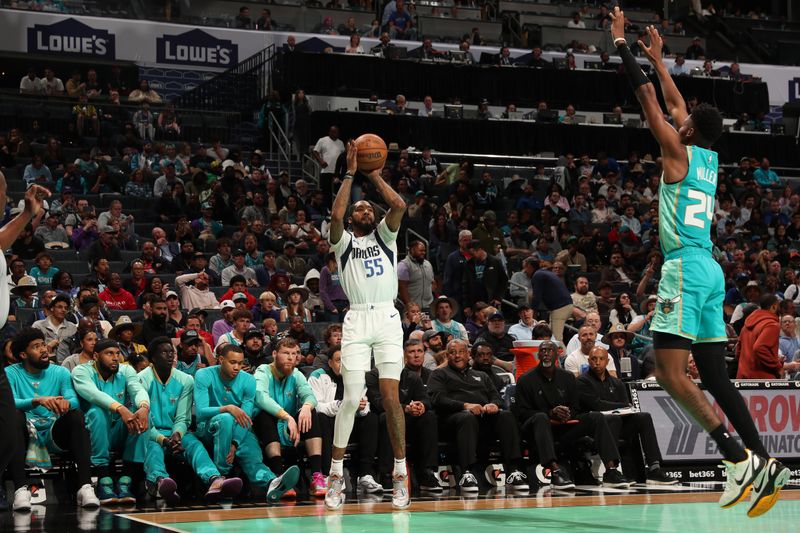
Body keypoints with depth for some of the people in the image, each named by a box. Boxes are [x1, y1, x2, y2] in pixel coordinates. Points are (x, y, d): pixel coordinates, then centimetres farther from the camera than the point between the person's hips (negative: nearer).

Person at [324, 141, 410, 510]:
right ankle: (336, 474, 3)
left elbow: (399, 206, -2)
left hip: (387, 318, 1)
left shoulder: (385, 236, 17)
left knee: (390, 396, -6)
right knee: (351, 398, -7)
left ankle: (401, 473, 1)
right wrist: (350, 174, -2)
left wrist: (375, 176, 8)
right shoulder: (344, 241, 13)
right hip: (357, 320, -1)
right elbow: (336, 214, -8)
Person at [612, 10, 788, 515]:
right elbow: (676, 101, 29)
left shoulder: (679, 151, -4)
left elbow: (648, 96, 0)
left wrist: (621, 42, 8)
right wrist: (657, 57, 39)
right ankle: (765, 463, 2)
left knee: (670, 372, -12)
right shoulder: (710, 157, 15)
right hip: (711, 269, 9)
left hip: (685, 266, -9)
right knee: (715, 375, 9)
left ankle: (740, 460, -19)